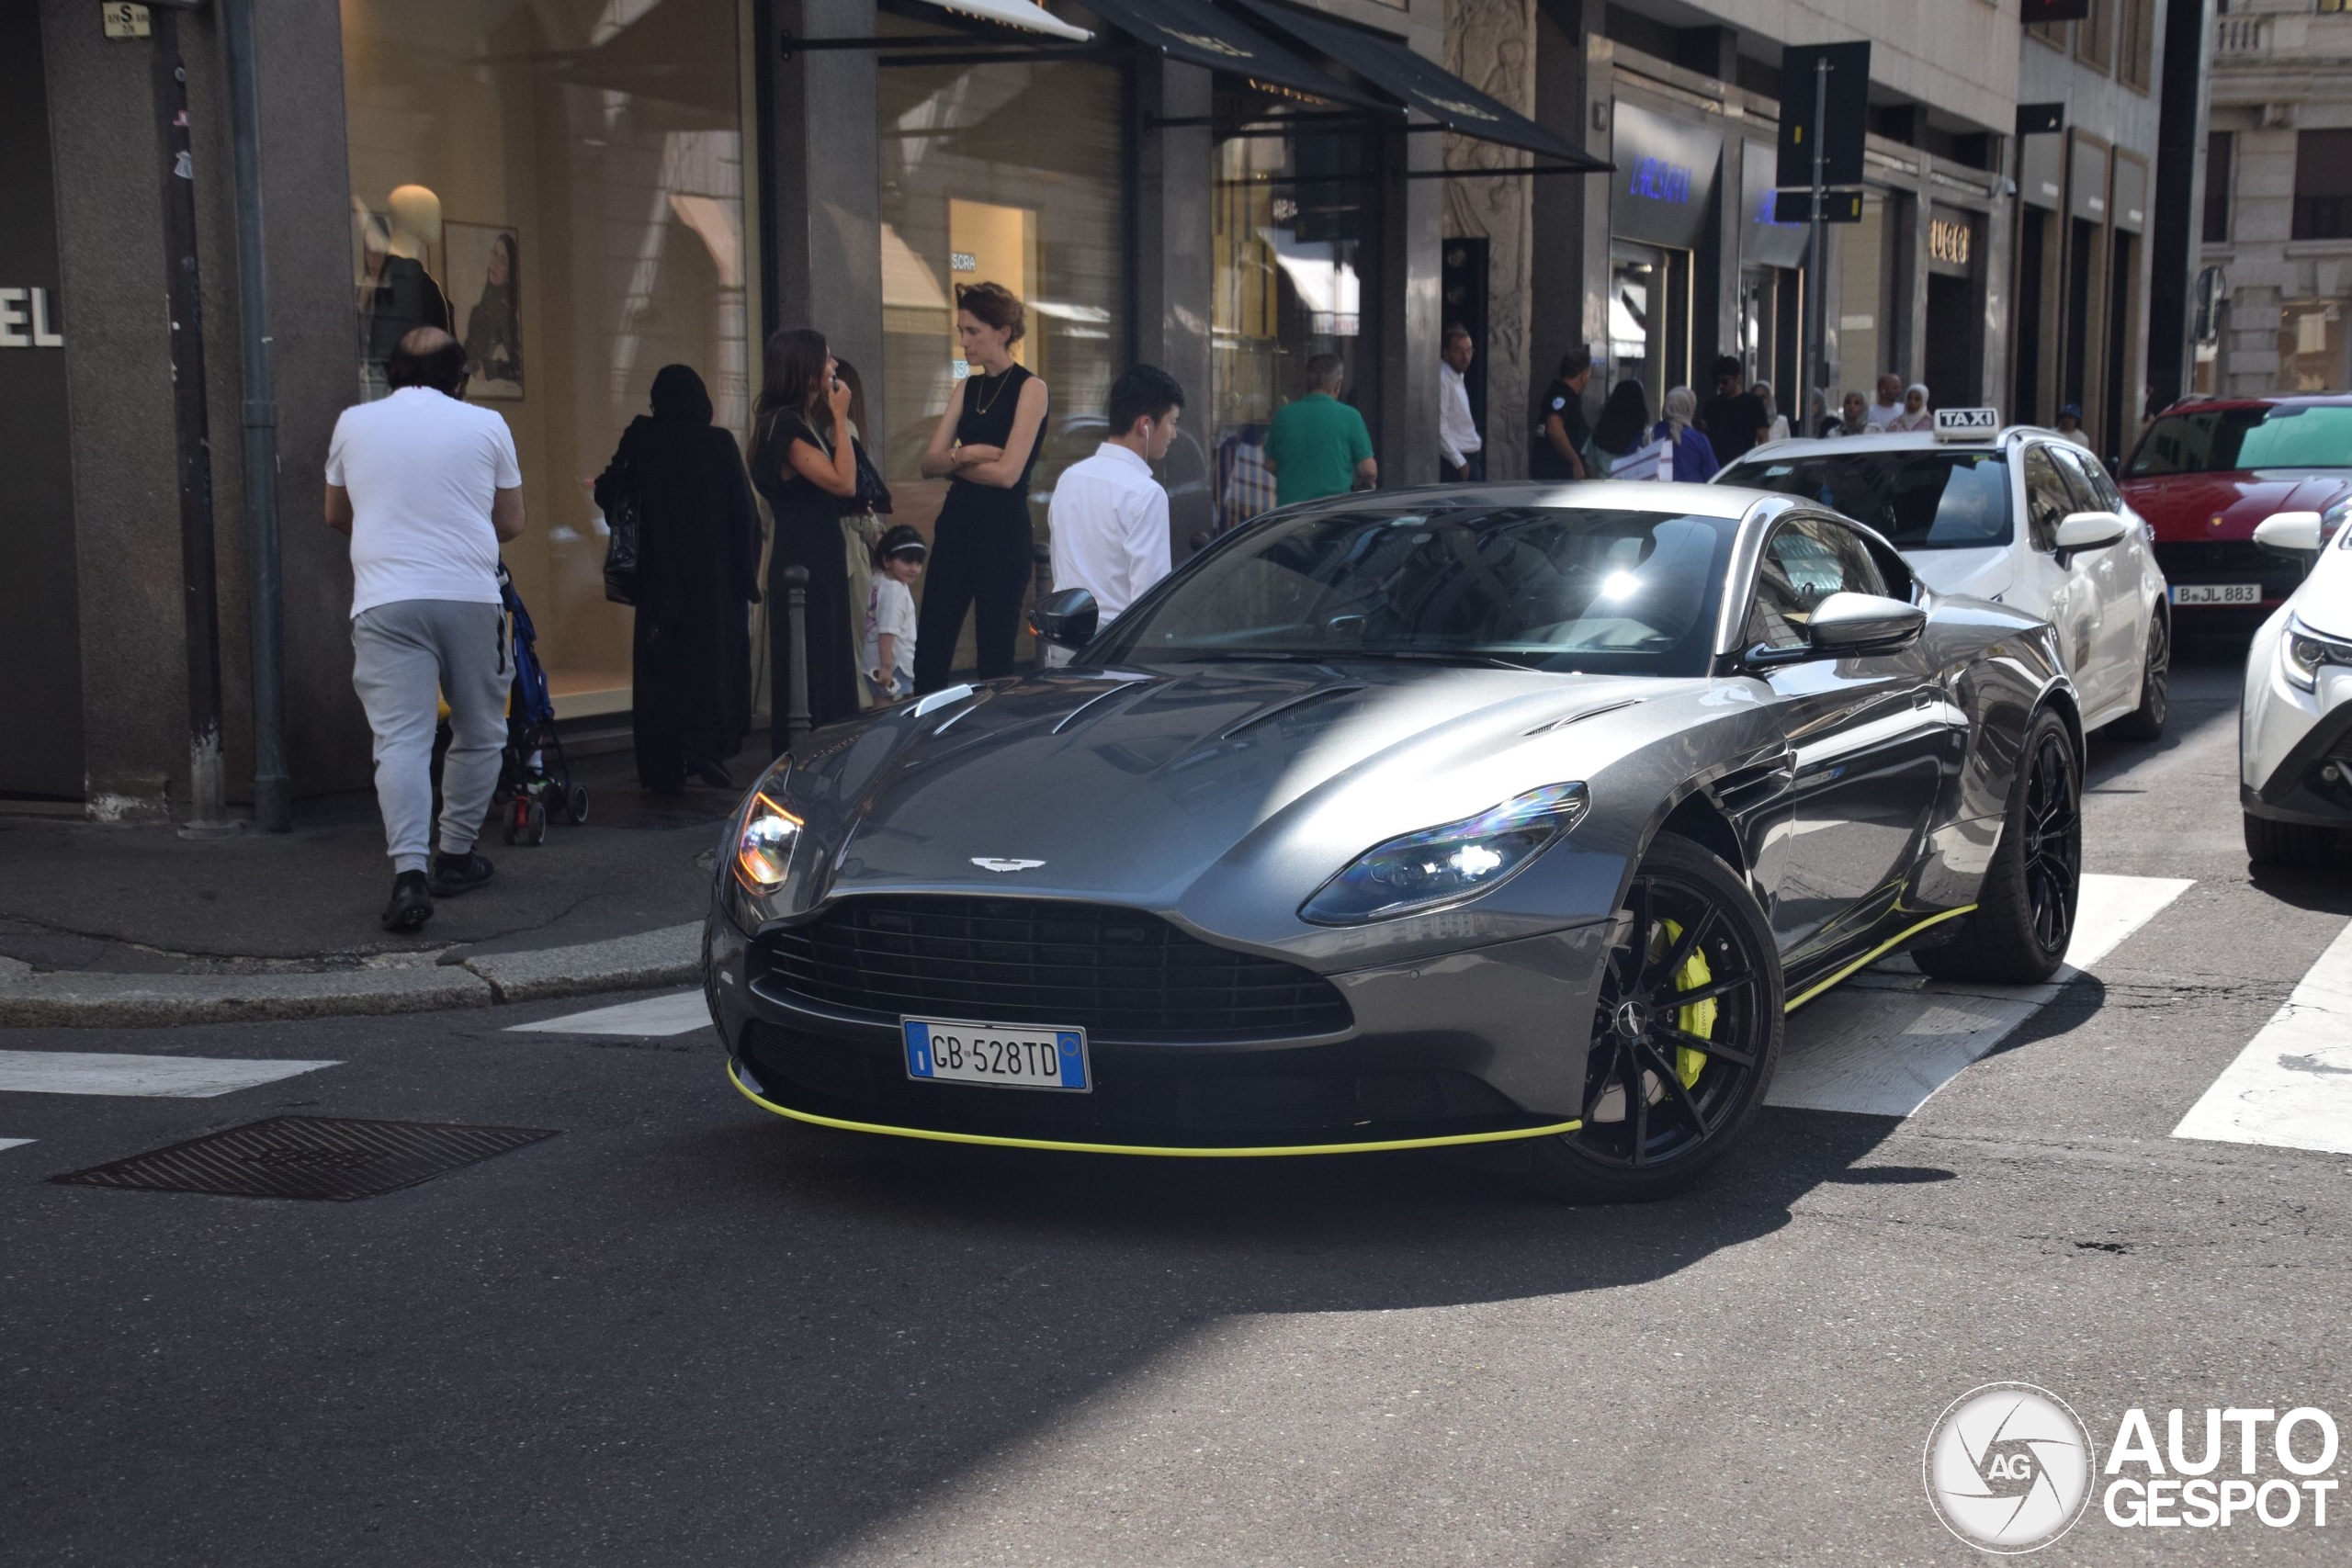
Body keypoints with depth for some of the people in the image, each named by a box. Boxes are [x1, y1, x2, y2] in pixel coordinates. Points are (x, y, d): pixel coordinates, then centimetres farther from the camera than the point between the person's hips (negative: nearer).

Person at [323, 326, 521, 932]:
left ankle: (410, 871, -21)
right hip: (471, 597, 0)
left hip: (385, 602, 0)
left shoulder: (355, 423, 12)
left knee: (401, 739, -7)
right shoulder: (486, 425, 8)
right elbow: (512, 524, 17)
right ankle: (455, 856, 22)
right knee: (479, 735, 16)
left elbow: (336, 516, 26)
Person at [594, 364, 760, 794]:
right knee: (717, 660, 8)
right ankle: (705, 747, -8)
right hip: (717, 579, -1)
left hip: (659, 578, 1)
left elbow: (609, 496, 4)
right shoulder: (719, 443, -6)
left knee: (660, 666, 7)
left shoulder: (641, 442, -4)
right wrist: (748, 576, 0)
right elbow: (745, 513, -6)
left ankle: (663, 768, 7)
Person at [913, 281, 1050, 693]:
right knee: (930, 654, 2)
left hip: (1004, 531, -6)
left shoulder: (1029, 388, -6)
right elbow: (929, 462, 6)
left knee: (995, 658, -1)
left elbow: (1007, 472, -15)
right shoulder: (967, 388, 13)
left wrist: (952, 463, -2)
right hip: (956, 524, 6)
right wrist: (967, 454, -13)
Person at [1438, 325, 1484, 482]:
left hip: (1470, 459, 9)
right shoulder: (1443, 379, -16)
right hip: (1454, 463, -9)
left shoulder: (1458, 376, 14)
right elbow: (1439, 428, -20)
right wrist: (1460, 462, -19)